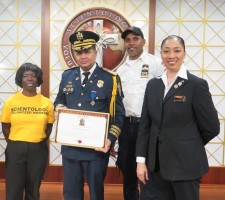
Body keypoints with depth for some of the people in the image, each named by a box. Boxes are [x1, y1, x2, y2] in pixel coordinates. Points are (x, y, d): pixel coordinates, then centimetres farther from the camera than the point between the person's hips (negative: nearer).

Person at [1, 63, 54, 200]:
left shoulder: (47, 102, 0)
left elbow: (49, 126, 8)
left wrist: (40, 142, 0)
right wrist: (13, 144, -2)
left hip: (38, 150, 1)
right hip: (15, 149, 0)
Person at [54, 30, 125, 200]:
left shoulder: (110, 79, -6)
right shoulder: (67, 76, 6)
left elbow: (119, 115, -5)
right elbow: (59, 100, 19)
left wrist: (110, 139, -17)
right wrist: (59, 107, -5)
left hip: (97, 148, -3)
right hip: (70, 147, 4)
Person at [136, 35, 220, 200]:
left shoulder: (197, 85, -8)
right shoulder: (153, 85, 7)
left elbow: (211, 127, -6)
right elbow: (145, 124, 6)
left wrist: (188, 146, 6)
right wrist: (141, 160, 1)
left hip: (185, 164, -4)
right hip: (156, 163, 5)